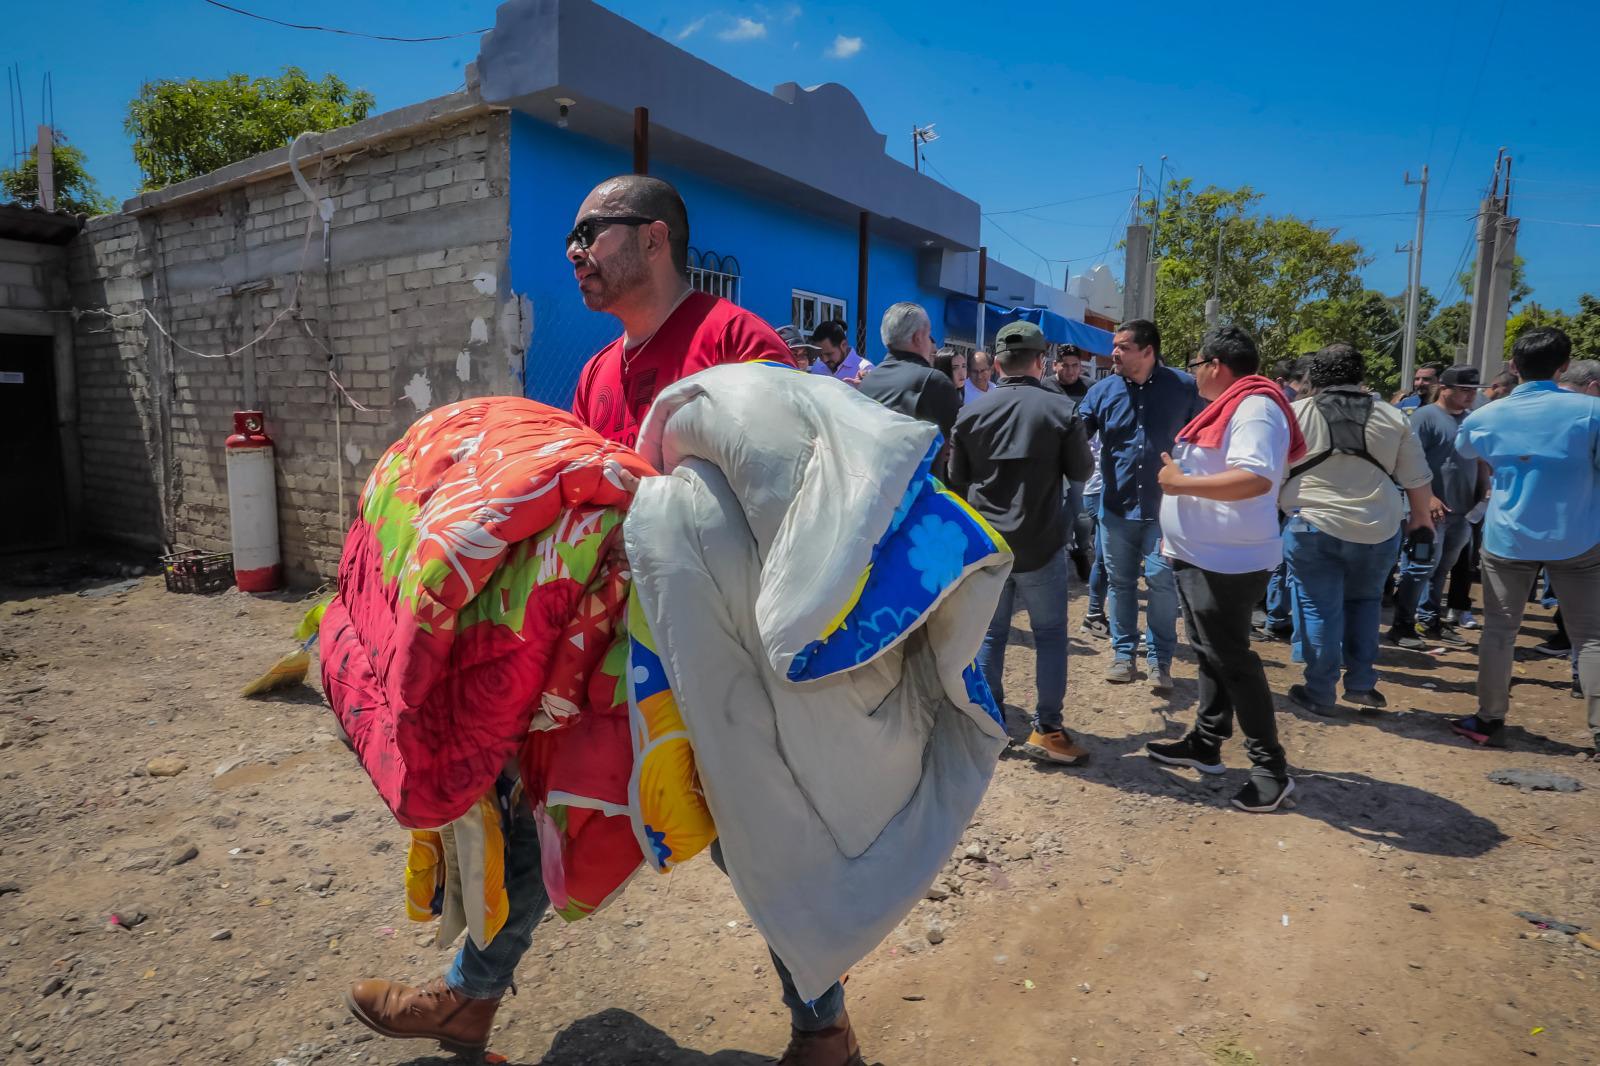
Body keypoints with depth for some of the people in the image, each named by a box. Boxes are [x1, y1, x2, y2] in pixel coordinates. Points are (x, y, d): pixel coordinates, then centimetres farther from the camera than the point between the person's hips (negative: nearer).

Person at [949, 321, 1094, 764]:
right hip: (1040, 543, -2)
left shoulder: (971, 411, -2)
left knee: (991, 633, 13)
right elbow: (1081, 470, 3)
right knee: (1050, 634, 9)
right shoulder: (1060, 410, -9)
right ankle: (1046, 729, 10)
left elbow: (956, 478, 4)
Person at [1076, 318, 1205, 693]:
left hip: (1166, 506, -2)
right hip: (1117, 505, 3)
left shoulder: (1184, 387, -2)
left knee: (1161, 579, -4)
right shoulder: (1103, 390, 1)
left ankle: (1160, 659, 11)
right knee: (1120, 582, 10)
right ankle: (1123, 653, 23)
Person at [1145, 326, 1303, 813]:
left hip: (1226, 562, -10)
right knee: (1210, 655, 17)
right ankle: (1205, 744, 29)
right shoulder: (1229, 407, 15)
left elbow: (1256, 478, -33)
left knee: (1232, 661, -3)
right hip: (1201, 556, 10)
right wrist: (1175, 534, 22)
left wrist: (1181, 483, -25)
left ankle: (1271, 768, 8)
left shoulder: (1254, 407, -18)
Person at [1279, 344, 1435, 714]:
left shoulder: (1294, 414, -2)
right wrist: (1422, 516, 27)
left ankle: (1320, 694, 10)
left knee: (1319, 609, 4)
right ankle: (1361, 684, 22)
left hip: (1314, 526, -3)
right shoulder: (1392, 417, 6)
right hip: (1378, 529, 3)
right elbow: (1418, 479, 11)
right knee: (1364, 601, 21)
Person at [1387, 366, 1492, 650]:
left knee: (1441, 569, 13)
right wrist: (1427, 497, -21)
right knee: (1421, 567, -7)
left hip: (1462, 510, 7)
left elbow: (1480, 460, 23)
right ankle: (1402, 625, 0)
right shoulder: (1426, 417, -8)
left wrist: (1485, 492, 9)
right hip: (1432, 509, -7)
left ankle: (1430, 621, 22)